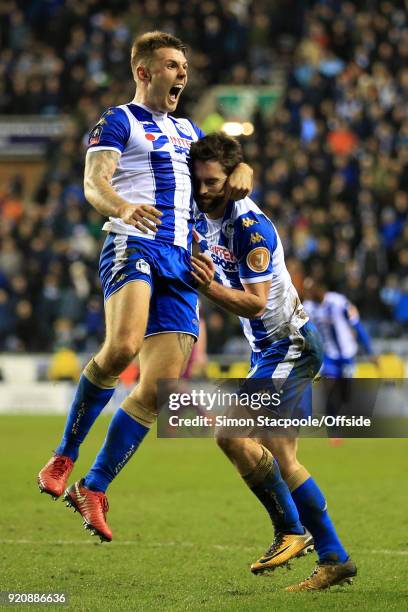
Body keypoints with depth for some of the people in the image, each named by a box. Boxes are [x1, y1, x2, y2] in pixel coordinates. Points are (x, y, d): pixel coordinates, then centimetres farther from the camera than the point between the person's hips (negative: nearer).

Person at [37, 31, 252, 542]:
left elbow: (229, 161, 35)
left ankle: (93, 489, 4)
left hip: (181, 261, 7)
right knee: (122, 347, -33)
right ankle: (64, 456, -15)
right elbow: (94, 182, -9)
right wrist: (123, 207, -33)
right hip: (133, 246, -7)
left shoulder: (187, 130, 26)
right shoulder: (118, 121, 5)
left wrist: (241, 171, 8)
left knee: (160, 388, -5)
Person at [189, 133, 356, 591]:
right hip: (268, 348, 10)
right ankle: (334, 559, 11)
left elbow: (257, 302, -22)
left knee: (230, 434, -19)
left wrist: (210, 288, -36)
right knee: (281, 460, 7)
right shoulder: (204, 218, 5)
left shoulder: (249, 226, -20)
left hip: (288, 345, -10)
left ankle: (290, 530, -8)